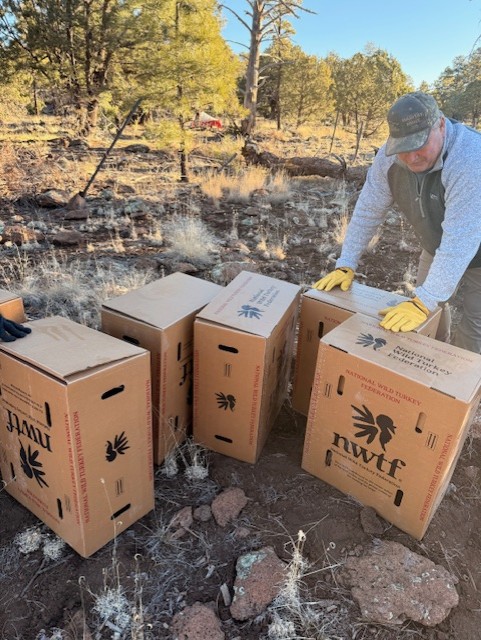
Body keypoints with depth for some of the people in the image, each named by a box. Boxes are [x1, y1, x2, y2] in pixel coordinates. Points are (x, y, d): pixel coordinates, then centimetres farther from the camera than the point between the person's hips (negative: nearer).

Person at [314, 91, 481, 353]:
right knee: (431, 305, 15)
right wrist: (346, 265, -15)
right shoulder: (389, 157, -20)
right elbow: (368, 210, -13)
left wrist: (423, 302, -41)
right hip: (436, 248, 5)